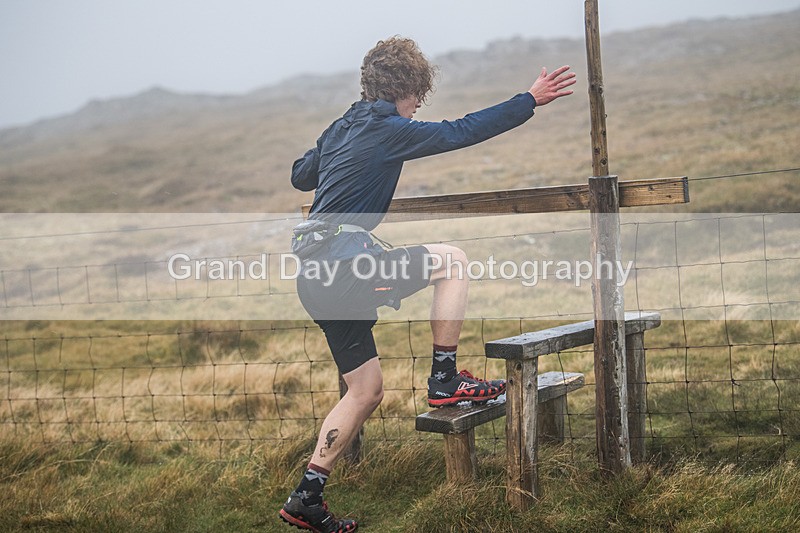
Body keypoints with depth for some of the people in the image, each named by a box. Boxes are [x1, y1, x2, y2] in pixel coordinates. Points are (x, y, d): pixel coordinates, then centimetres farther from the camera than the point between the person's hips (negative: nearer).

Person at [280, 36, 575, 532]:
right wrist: (530, 101, -3)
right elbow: (460, 132, -8)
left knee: (366, 391, 14)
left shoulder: (341, 128, 19)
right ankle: (445, 380, 0)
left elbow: (300, 176, 33)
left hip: (316, 276, 9)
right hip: (344, 264, -9)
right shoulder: (386, 129, -6)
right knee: (451, 259, 0)